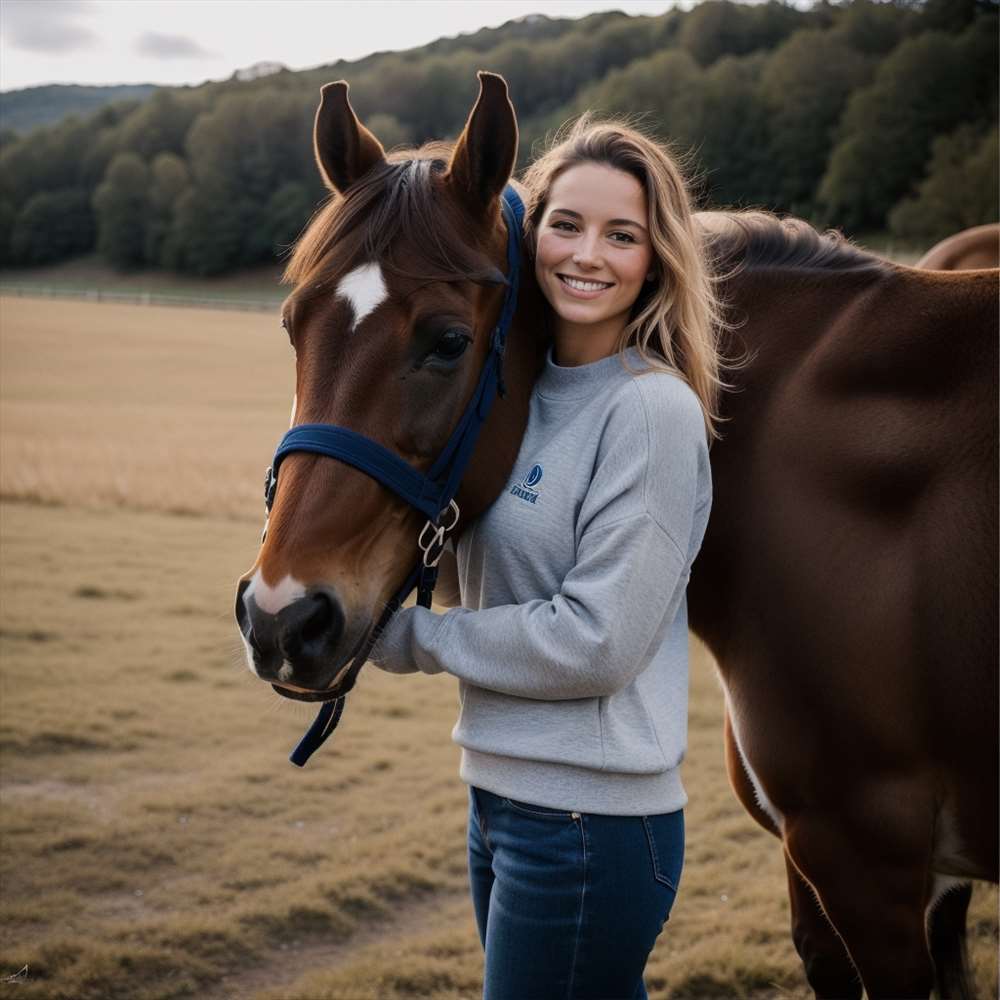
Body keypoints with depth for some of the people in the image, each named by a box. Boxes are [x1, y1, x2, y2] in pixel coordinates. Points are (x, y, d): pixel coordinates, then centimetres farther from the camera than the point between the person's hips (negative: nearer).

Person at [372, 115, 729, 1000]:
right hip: (500, 793, 8)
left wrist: (408, 636, -12)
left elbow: (596, 642, -21)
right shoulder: (520, 388, 7)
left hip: (589, 821, -8)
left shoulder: (655, 410, -17)